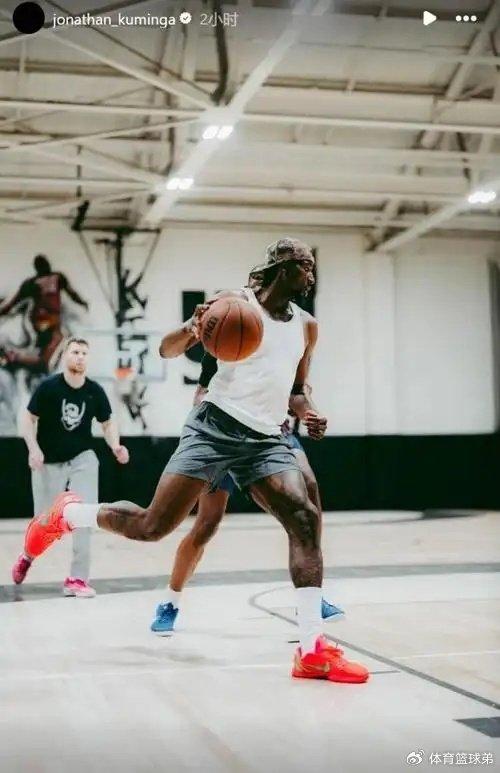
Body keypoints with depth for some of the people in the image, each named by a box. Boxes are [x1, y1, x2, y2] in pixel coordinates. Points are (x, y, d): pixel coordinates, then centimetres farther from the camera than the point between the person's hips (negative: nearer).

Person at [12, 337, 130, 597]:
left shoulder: (95, 391, -5)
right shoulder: (48, 386, -12)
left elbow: (107, 423, 7)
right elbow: (28, 419, -5)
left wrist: (115, 446, -11)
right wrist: (33, 448, -21)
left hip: (82, 458, 2)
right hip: (49, 463, -1)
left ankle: (77, 578, -6)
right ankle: (28, 555, 40)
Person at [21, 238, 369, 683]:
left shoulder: (307, 326, 14)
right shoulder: (237, 302, -1)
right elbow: (168, 350, -1)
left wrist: (309, 413, 2)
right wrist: (192, 330, -24)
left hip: (266, 440, 4)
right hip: (215, 428, -4)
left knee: (306, 519, -17)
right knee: (152, 526, -8)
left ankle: (313, 651, -17)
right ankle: (66, 514, 21)